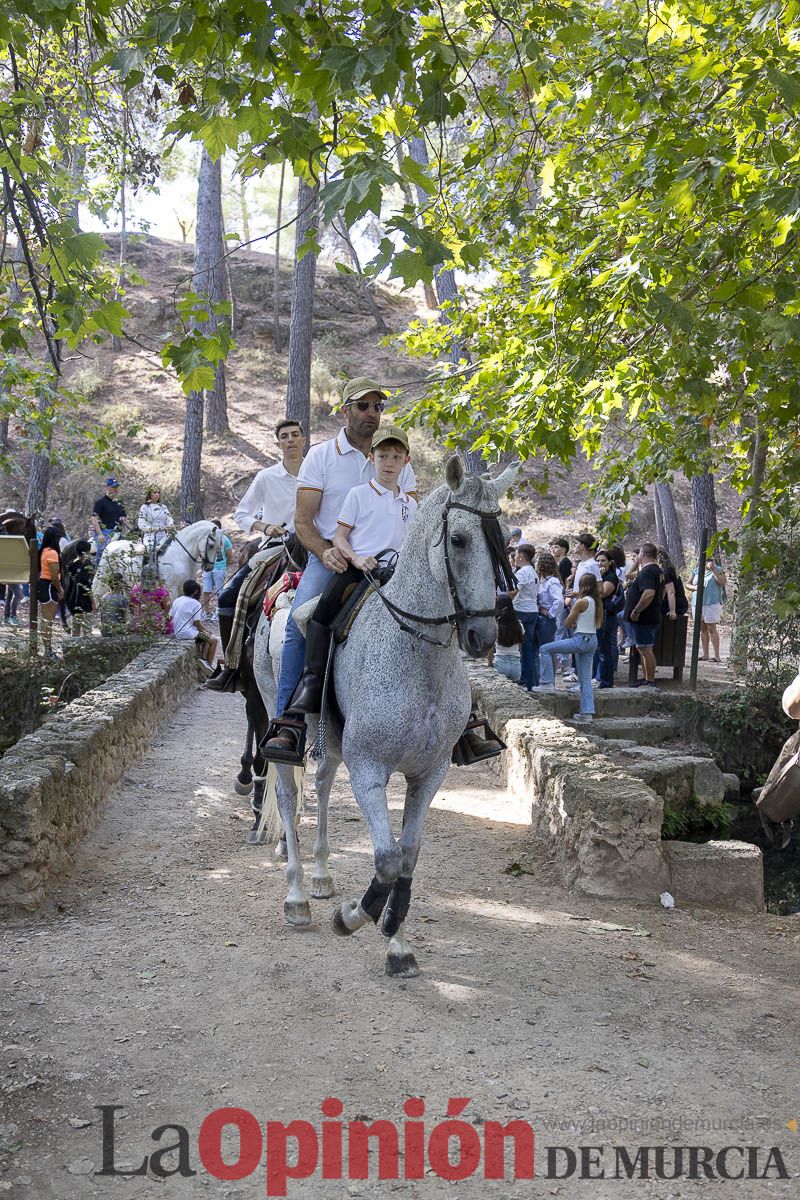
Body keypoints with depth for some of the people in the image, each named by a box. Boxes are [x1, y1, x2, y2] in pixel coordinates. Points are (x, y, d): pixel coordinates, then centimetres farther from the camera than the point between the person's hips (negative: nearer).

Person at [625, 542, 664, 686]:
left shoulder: (647, 572, -18)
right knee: (642, 648, 17)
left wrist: (636, 611, -25)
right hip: (652, 616, 11)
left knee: (645, 649, -7)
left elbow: (649, 594, -31)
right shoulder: (657, 570, 16)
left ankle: (650, 682, -4)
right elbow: (661, 594, 26)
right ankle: (646, 679, 24)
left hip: (643, 619, -11)